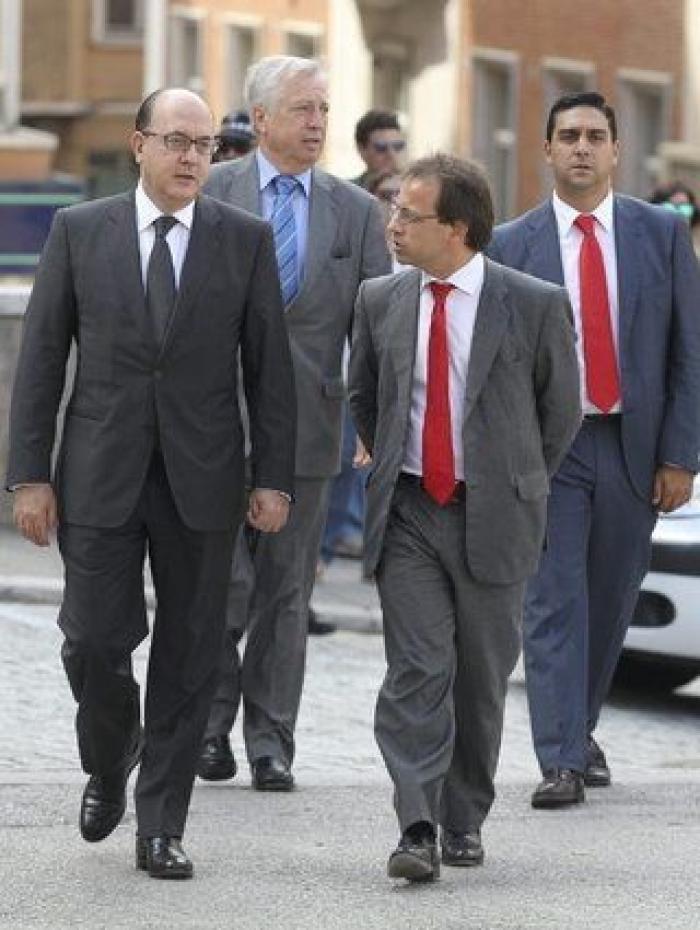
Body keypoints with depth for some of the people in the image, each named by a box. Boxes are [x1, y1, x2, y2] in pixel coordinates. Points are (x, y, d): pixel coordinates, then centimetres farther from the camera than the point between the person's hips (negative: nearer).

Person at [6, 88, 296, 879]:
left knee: (188, 656, 2)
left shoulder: (245, 240, 3)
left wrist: (275, 478, -2)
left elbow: (269, 366, 4)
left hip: (202, 478, 1)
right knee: (95, 641, -4)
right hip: (101, 473, 0)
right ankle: (109, 757, 27)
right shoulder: (79, 232, 2)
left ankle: (161, 828, 10)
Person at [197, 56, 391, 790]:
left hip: (306, 421, 2)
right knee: (224, 582, -6)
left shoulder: (356, 212, 8)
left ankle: (270, 743, 12)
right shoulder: (210, 194, 1)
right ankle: (209, 724, 13)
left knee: (287, 591, 6)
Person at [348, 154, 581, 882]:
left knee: (481, 677, 8)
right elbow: (361, 399, 20)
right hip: (407, 514, 1)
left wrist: (515, 486, 10)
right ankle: (418, 830, -14)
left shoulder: (535, 306, -6)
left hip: (493, 519, -1)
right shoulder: (380, 302, 4)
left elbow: (560, 408, 6)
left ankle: (465, 822, 22)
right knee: (417, 671, -10)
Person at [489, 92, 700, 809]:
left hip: (634, 446, 2)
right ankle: (562, 761, -9)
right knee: (553, 603, -7)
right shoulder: (511, 246, 2)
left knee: (611, 601, 11)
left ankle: (580, 729, 30)